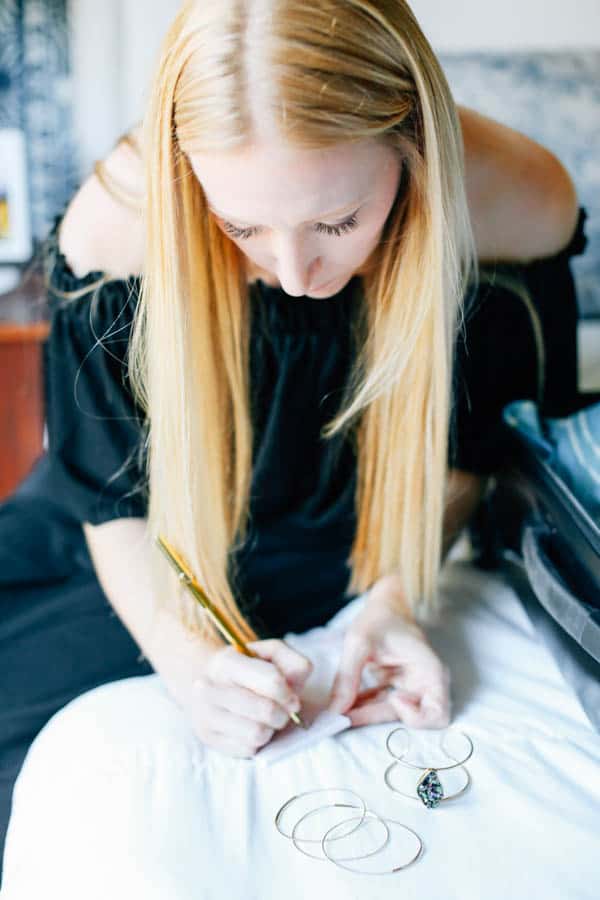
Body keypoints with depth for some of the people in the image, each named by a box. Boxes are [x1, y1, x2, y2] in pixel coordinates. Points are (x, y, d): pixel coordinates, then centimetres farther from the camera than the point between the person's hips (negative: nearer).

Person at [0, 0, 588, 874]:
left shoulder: (519, 205, -27)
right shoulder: (119, 222, -30)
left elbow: (461, 445, -8)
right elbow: (116, 493, -16)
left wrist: (396, 593, -22)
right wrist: (183, 654, -31)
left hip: (355, 541, -1)